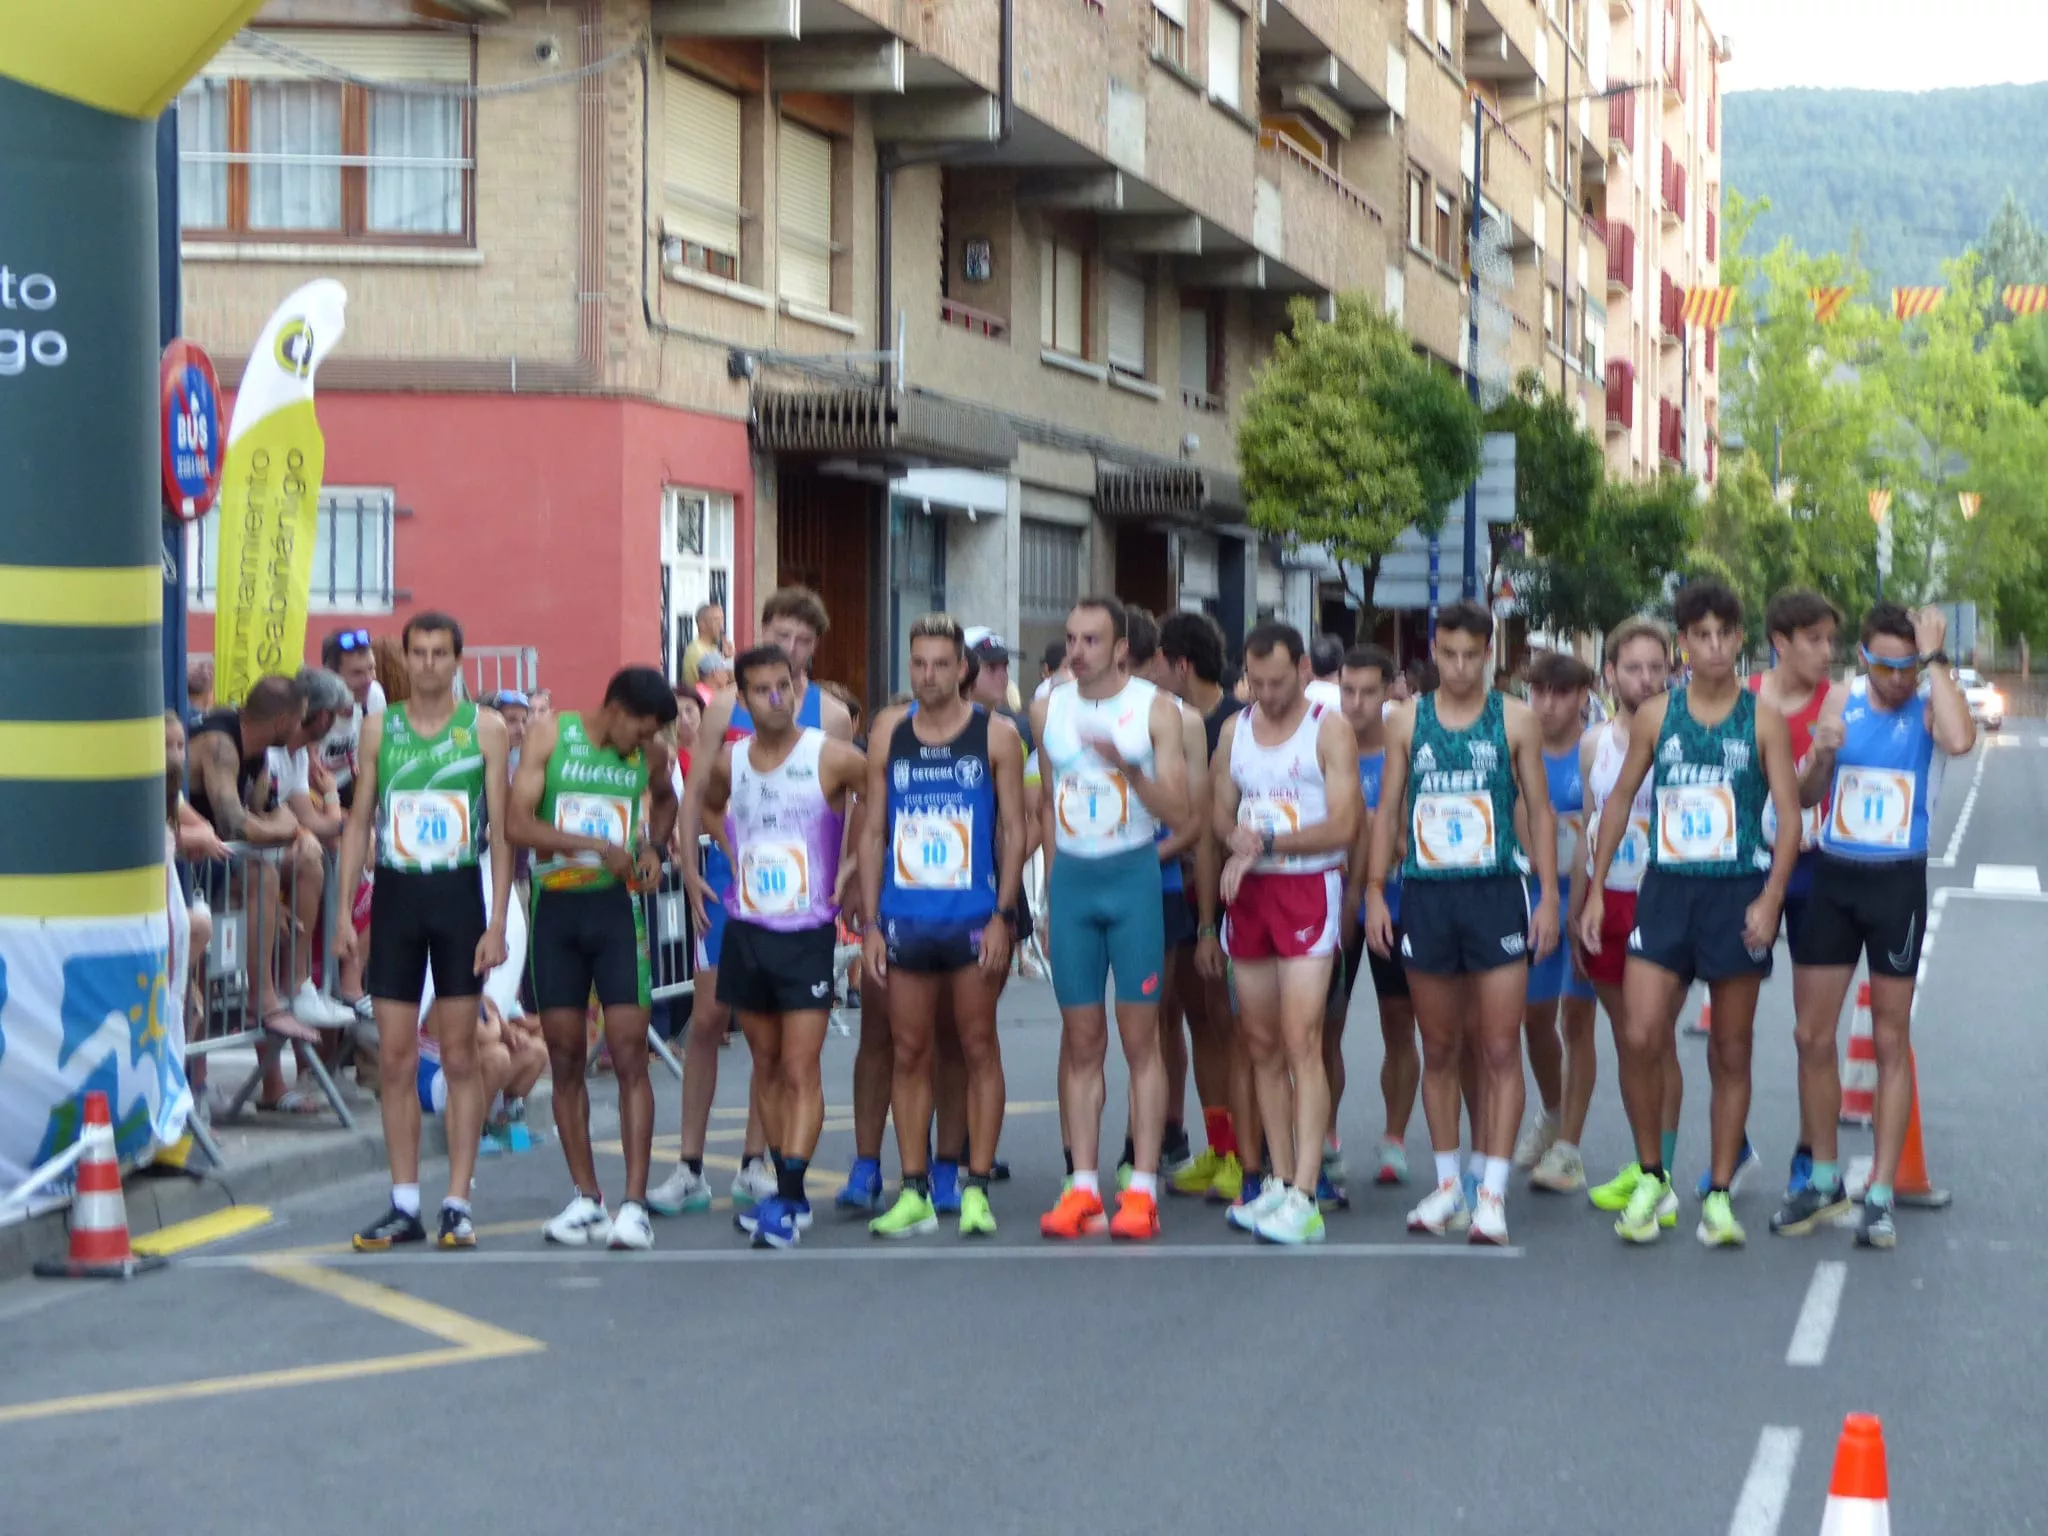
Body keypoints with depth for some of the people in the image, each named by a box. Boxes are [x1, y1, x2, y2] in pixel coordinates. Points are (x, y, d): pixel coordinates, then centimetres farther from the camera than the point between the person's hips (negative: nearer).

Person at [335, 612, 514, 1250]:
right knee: (395, 1059, 2)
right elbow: (359, 823, 9)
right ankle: (404, 1205, 8)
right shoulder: (379, 728, 8)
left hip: (458, 893, -2)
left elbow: (500, 830, 0)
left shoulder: (485, 728, 2)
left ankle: (457, 1204, 5)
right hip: (395, 892, 2)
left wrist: (498, 923, -7)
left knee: (459, 1056, 1)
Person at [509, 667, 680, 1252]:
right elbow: (518, 824, -13)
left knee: (629, 1055, -8)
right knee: (565, 1059, 4)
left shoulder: (650, 755, 4)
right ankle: (586, 1198, 13)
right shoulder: (551, 737, -4)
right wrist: (597, 845, -20)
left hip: (616, 906, 1)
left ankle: (634, 1203, -9)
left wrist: (653, 846, 6)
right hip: (555, 907, 0)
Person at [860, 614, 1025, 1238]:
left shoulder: (995, 735, 2)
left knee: (978, 1049, 2)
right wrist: (870, 922, 4)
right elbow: (873, 831, 10)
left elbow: (1013, 829, 1)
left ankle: (976, 1190, 7)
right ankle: (913, 1192, 9)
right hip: (904, 921, 2)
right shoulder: (889, 732, 8)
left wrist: (1003, 915, -8)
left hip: (974, 919, -2)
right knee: (909, 1053, 4)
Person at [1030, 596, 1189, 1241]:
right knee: (1081, 1041, 4)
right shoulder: (1049, 709, 9)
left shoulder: (1155, 710, -3)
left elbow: (1177, 811, -8)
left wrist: (1127, 768, -24)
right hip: (1071, 876, 3)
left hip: (1134, 873, -3)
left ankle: (1142, 1190, -1)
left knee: (1139, 1037, -3)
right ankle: (1082, 1186, 7)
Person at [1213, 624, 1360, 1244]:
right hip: (1248, 891, 6)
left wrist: (1266, 842, -14)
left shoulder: (1330, 731, -4)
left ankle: (1304, 1199, -15)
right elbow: (1222, 814, 15)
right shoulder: (1235, 730, 13)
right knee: (1262, 1046, 8)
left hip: (1309, 887, -6)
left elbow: (1343, 825, -11)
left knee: (1301, 1043, -13)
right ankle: (1280, 1181, 16)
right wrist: (1238, 842, -7)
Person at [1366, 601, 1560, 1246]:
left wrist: (1549, 896, -3)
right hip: (1424, 895, 2)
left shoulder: (1514, 720, 4)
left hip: (1496, 893, -2)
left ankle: (1492, 1192, -4)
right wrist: (1374, 892, 3)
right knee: (1439, 1049, 9)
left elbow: (1540, 811, 5)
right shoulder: (1406, 720, 8)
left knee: (1500, 1050, -6)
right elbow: (1386, 810, 11)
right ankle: (1448, 1185, 19)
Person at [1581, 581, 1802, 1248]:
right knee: (1639, 1036, -10)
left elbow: (1789, 816, -2)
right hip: (1665, 891, 1)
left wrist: (1770, 899, -14)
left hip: (1738, 893, -1)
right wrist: (1595, 888, 7)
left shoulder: (1763, 719, 1)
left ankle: (1719, 1194, 13)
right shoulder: (1656, 716, 6)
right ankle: (1651, 1175, 8)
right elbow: (1620, 799, 12)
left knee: (1731, 1051, 5)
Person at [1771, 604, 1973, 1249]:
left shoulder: (1931, 705, -7)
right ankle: (1824, 1181, 21)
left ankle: (1880, 1195, 8)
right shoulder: (1842, 700, 4)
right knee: (1814, 1035, 7)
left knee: (1891, 1040, 4)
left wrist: (1935, 659, -24)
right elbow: (1806, 797, 8)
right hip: (1833, 875, 4)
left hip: (1898, 881, -4)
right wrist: (1821, 756, -13)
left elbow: (1960, 740, -32)